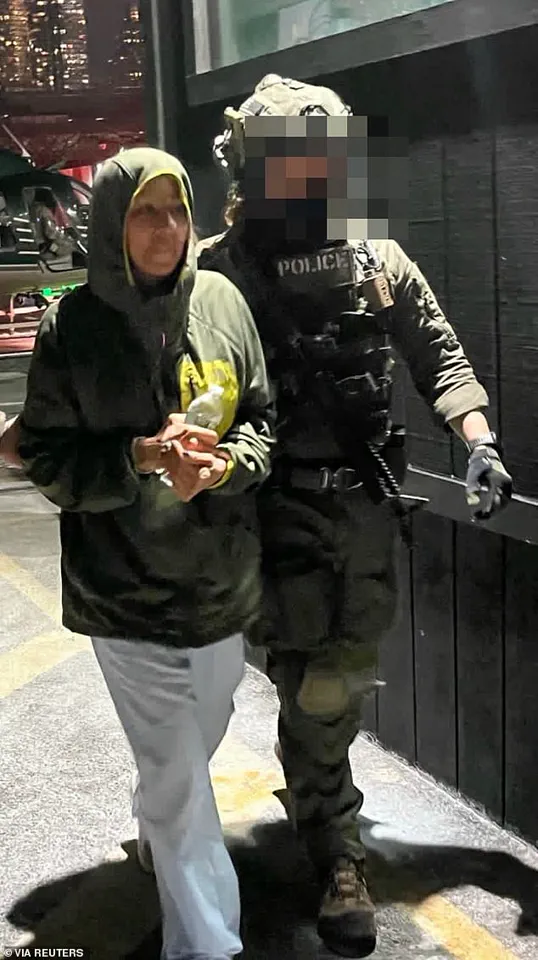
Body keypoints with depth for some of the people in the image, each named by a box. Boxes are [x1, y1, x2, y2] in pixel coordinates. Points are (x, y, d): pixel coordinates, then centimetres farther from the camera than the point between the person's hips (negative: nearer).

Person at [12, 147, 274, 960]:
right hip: (126, 592, -4)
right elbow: (45, 458, -6)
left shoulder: (222, 302, -3)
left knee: (197, 744, 26)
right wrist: (137, 458, -22)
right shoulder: (73, 327, -10)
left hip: (223, 579, 4)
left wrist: (224, 463, -16)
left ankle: (156, 833, 57)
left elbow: (262, 421, 5)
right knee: (179, 780, 2)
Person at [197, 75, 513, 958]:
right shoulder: (216, 274, -7)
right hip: (282, 513, -4)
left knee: (348, 680, 18)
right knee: (313, 691, -1)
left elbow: (440, 356, 10)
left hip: (368, 507, 4)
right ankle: (340, 860, 15)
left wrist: (478, 440, -2)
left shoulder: (380, 264, 5)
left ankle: (310, 786, 45)